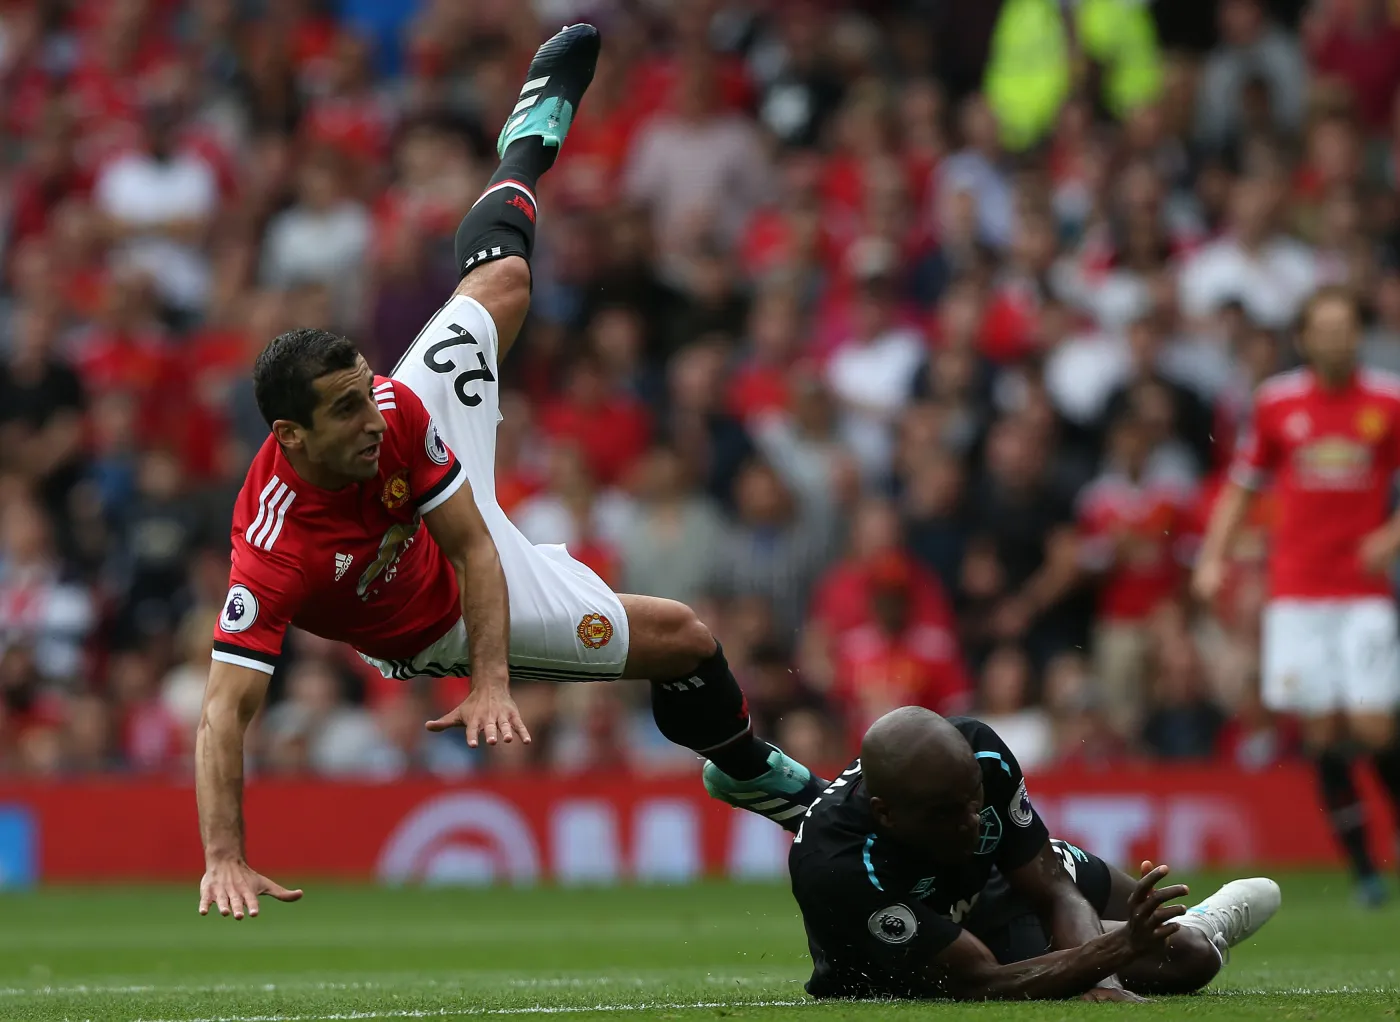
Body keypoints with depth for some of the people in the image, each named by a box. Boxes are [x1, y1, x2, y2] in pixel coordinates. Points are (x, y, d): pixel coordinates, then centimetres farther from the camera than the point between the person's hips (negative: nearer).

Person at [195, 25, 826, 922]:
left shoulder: (393, 412, -31)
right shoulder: (275, 553, -45)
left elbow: (476, 548, -21)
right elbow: (226, 712, -43)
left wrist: (492, 684, -31)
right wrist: (224, 861, -50)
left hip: (463, 537, 5)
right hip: (437, 624, -5)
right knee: (685, 640, 0)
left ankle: (531, 139, 51)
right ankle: (754, 777, 35)